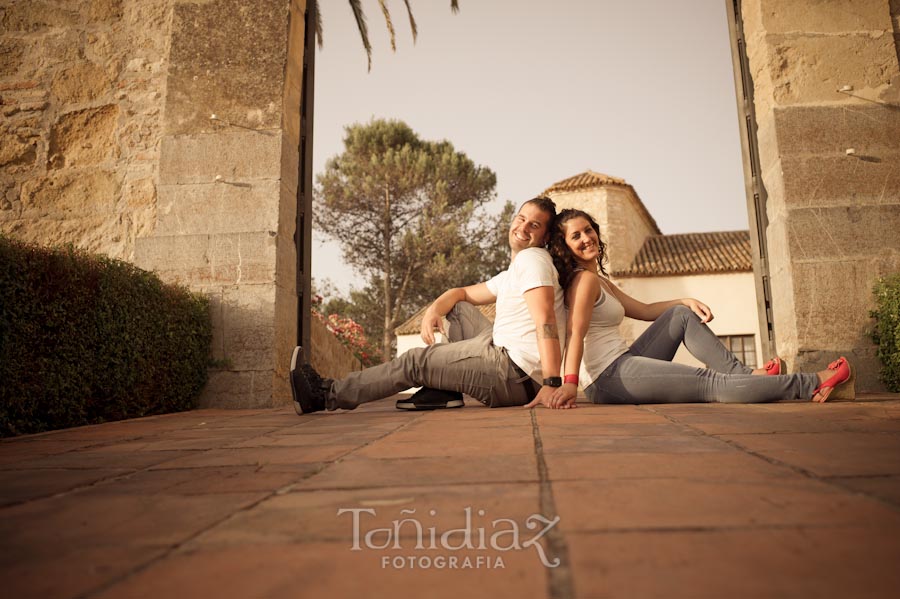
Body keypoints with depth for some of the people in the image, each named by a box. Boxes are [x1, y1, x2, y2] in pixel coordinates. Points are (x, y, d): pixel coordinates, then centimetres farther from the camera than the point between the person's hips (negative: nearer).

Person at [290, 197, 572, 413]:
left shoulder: (532, 259, -9)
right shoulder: (512, 274, 22)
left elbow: (545, 321, -22)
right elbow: (463, 293, 23)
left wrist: (552, 383, -32)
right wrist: (434, 308, 0)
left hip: (517, 376, -9)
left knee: (415, 361, -3)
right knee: (458, 307, 19)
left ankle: (326, 394, 7)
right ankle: (444, 388, 13)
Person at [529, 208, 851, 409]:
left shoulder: (599, 280, 21)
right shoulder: (585, 279, -9)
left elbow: (644, 310, 22)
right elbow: (576, 333, -23)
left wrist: (686, 301, 7)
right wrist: (569, 384, -37)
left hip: (620, 363, 10)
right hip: (610, 376, -10)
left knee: (682, 314, 13)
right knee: (715, 384, -15)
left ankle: (743, 373, 4)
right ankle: (812, 384, -7)